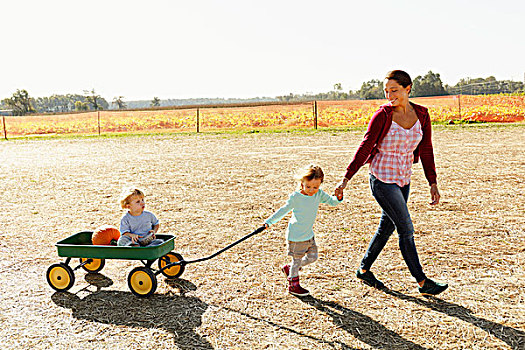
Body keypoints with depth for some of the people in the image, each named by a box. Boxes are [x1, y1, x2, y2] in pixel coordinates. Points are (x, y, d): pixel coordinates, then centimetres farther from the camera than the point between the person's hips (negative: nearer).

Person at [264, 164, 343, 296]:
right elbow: (284, 210, -7)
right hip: (296, 235, -6)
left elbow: (332, 201, 4)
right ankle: (293, 285, 24)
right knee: (297, 259, 5)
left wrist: (338, 196, -19)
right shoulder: (296, 196, -18)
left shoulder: (319, 194, -3)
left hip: (309, 233, 6)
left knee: (312, 257, 15)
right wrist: (269, 221, -6)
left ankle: (289, 268, 33)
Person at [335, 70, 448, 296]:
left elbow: (426, 151, 5)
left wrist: (433, 183, 3)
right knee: (406, 229, -2)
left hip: (403, 180, 6)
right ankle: (422, 282, 12)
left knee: (387, 227, 15)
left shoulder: (421, 115, 0)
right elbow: (365, 147, -13)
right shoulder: (382, 115, -14)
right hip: (382, 180, -6)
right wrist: (346, 179, -17)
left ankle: (364, 270, 32)